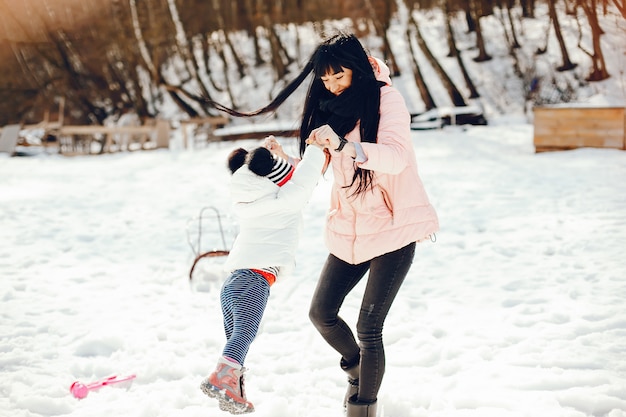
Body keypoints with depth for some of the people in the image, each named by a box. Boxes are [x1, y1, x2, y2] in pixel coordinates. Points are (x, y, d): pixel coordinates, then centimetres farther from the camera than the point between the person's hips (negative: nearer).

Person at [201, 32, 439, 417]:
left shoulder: (386, 100, -11)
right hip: (350, 230, 7)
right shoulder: (330, 108, 6)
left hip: (393, 229, -6)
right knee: (322, 313, 10)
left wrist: (344, 145, -42)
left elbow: (396, 155, -28)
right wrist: (285, 159, -6)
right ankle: (356, 369, 37)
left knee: (369, 328, -9)